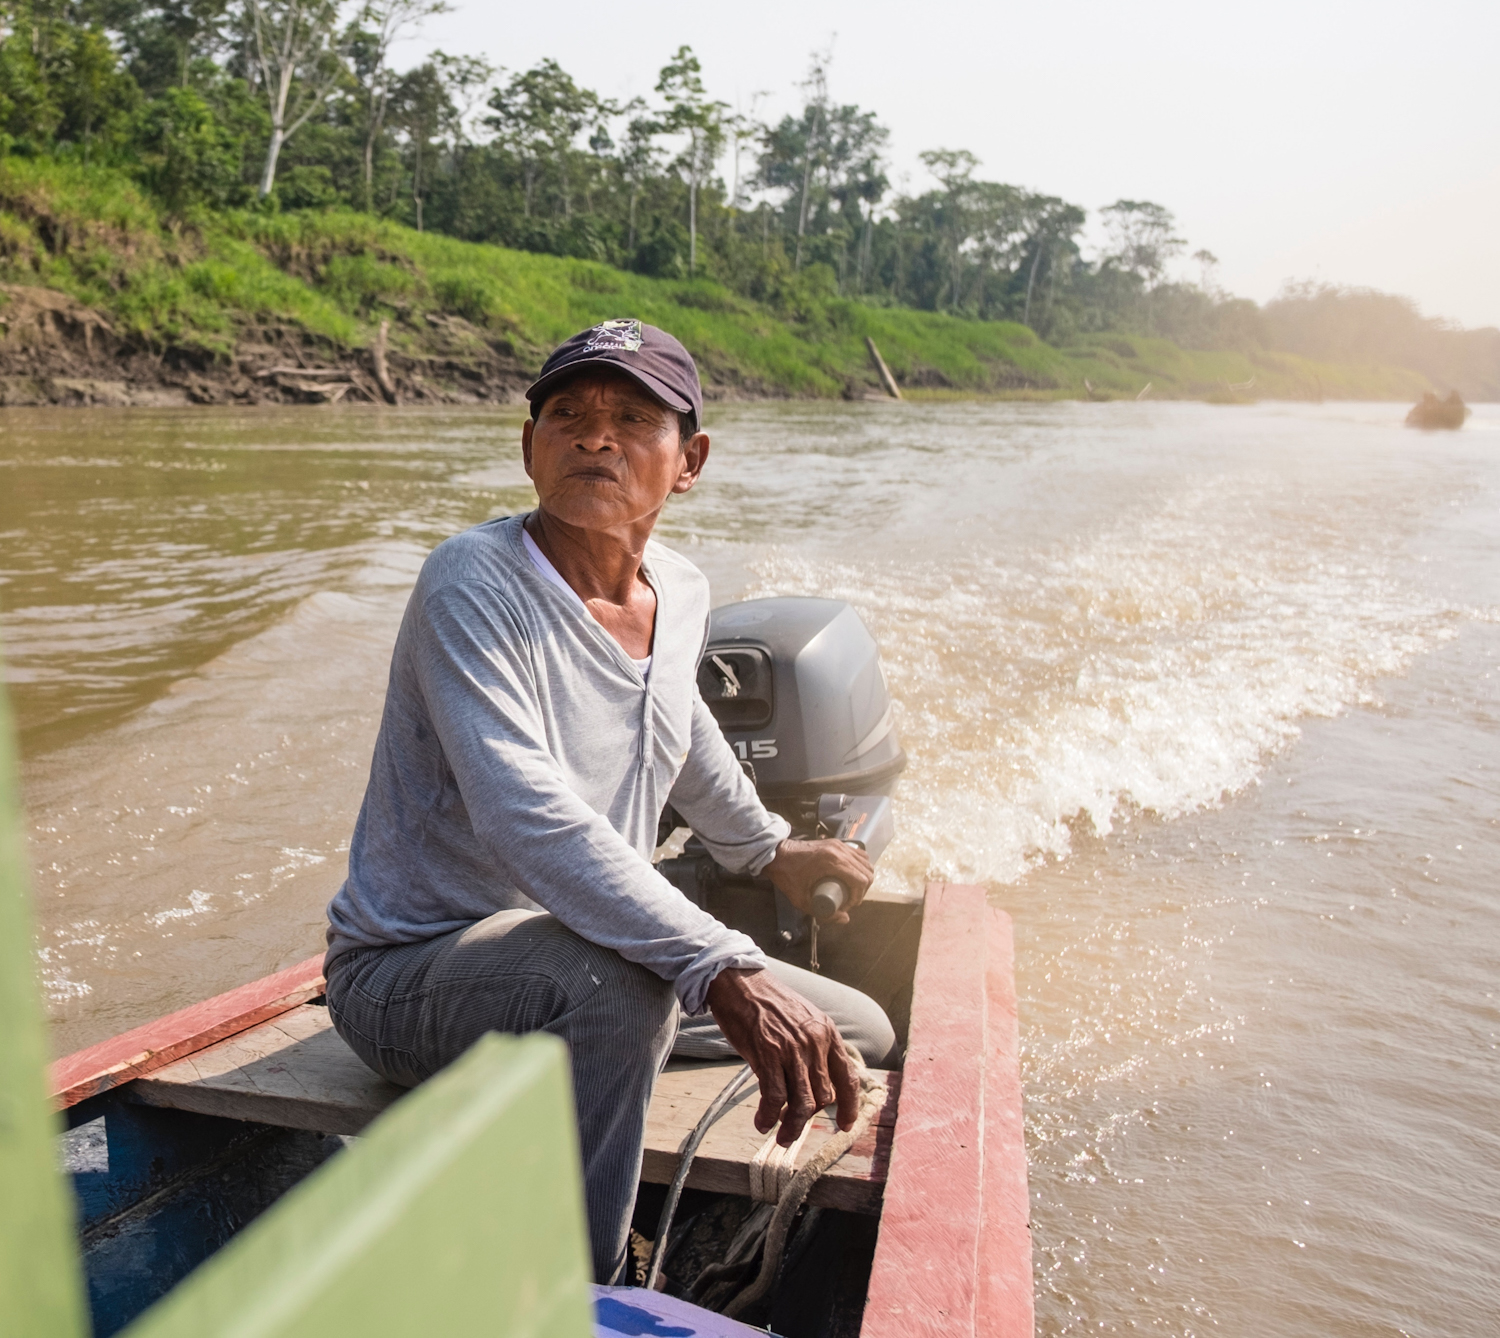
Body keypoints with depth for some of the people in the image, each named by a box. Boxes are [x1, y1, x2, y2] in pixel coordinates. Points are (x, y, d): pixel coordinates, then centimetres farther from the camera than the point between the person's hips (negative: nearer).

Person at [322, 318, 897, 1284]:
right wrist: (724, 971, -45)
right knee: (610, 985, -40)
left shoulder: (683, 595, 1)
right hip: (409, 970, -7)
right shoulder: (474, 585, -22)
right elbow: (529, 818, -36)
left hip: (585, 958, 8)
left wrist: (769, 848, 36)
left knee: (859, 1038, 10)